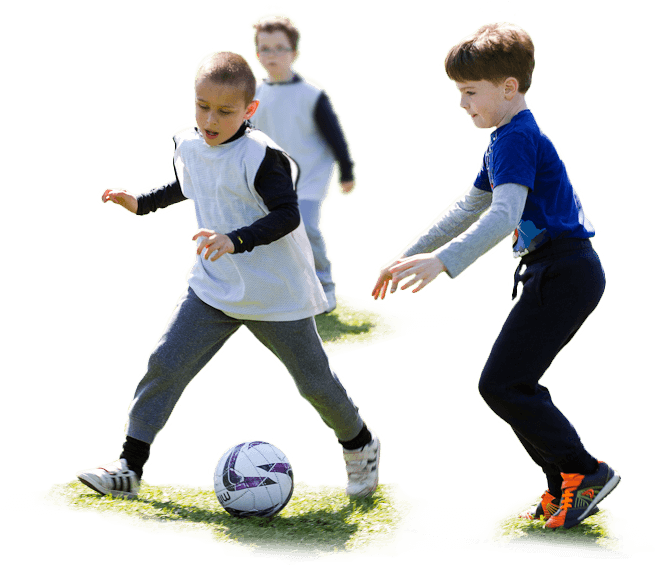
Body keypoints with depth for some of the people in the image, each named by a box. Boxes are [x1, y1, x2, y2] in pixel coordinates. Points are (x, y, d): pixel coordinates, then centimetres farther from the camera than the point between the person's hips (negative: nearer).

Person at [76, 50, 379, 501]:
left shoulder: (262, 156, -20)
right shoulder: (188, 144, 1)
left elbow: (286, 216, -26)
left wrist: (235, 240, -37)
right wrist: (142, 202, 20)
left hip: (277, 294, -5)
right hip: (213, 289, 5)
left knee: (314, 380, 7)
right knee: (164, 364, -7)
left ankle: (360, 445, 35)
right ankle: (129, 469, -3)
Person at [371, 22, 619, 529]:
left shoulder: (516, 138, -14)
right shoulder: (511, 139, 19)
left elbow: (504, 216, -29)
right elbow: (468, 209, 28)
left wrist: (443, 260, -39)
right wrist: (409, 257, 26)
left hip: (564, 273, -11)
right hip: (563, 273, 11)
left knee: (502, 384, -11)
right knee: (515, 384, 13)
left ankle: (584, 472, -5)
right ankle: (568, 489, 17)